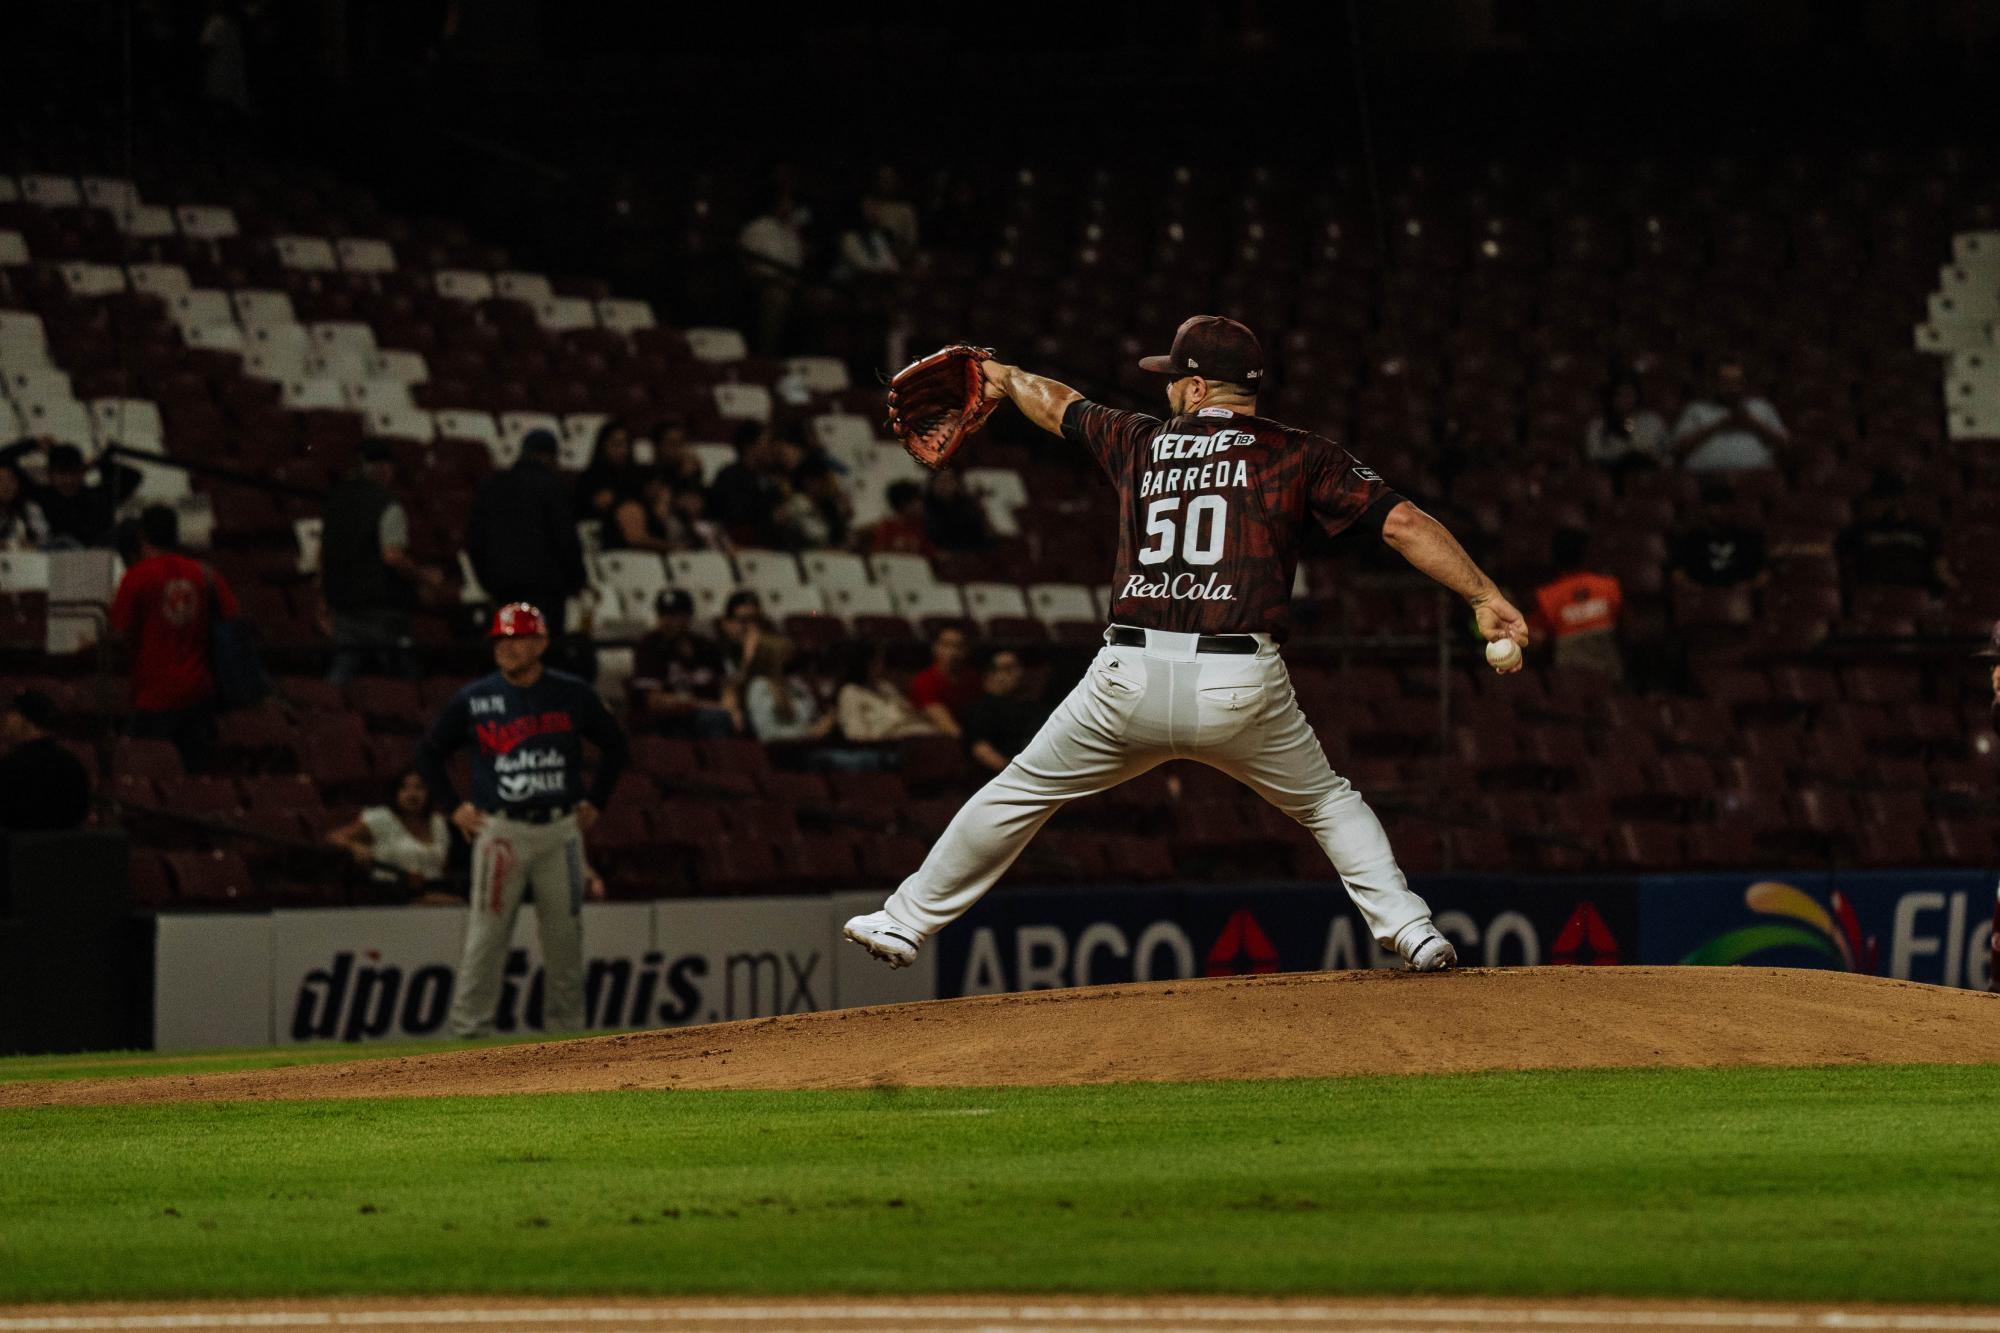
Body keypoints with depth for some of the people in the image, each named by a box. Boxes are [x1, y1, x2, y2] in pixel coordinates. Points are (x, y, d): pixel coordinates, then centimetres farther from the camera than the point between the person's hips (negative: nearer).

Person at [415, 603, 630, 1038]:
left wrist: (595, 802, 9)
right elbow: (429, 753, 12)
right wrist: (453, 806, 3)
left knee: (565, 937, 4)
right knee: (485, 937, -7)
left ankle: (565, 1031, 14)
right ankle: (469, 1031, -3)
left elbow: (614, 744, 16)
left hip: (560, 829, 2)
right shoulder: (474, 699, 1)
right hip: (500, 830, -2)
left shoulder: (572, 695, 3)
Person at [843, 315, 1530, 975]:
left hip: (1130, 680, 1)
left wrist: (1003, 378, 57)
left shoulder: (1142, 442, 16)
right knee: (1328, 802, 22)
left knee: (1020, 793, 19)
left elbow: (1057, 405, 36)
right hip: (1242, 686, -1)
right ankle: (1409, 928, 8)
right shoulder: (1299, 455, 6)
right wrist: (1484, 596, -3)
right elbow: (1402, 521, -4)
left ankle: (906, 923, 24)